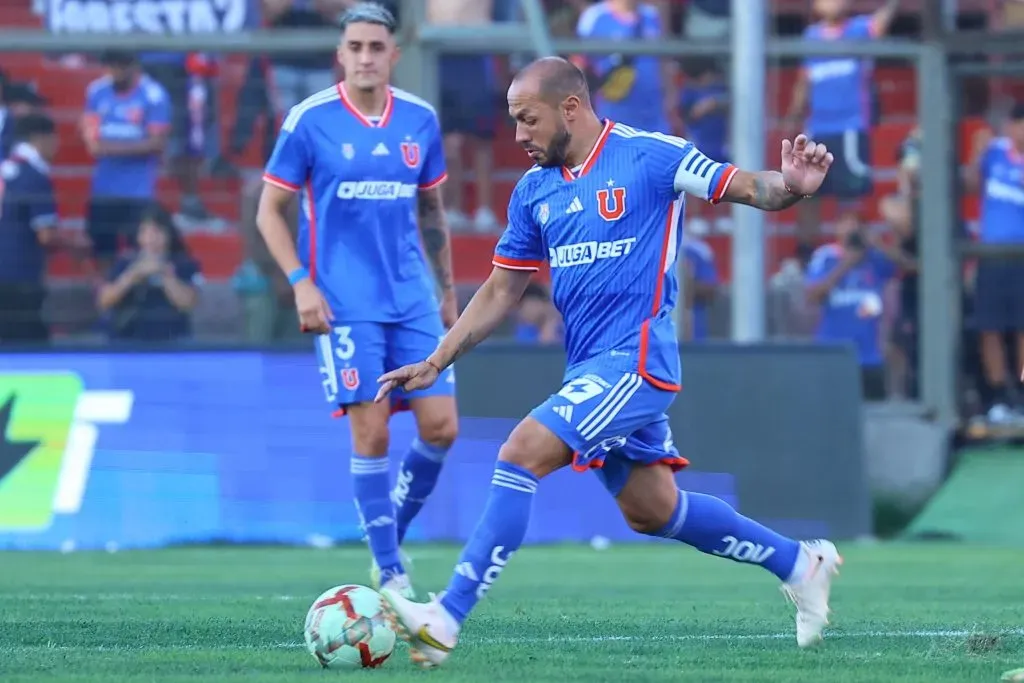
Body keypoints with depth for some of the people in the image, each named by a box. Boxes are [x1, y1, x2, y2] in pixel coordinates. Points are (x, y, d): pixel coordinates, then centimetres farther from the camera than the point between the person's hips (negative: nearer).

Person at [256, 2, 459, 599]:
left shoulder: (421, 121, 6)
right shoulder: (310, 121, -5)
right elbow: (270, 212, 1)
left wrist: (448, 291, 18)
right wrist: (301, 283, -10)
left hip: (412, 299, 4)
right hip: (346, 304, -4)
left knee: (441, 427, -3)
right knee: (372, 433, -8)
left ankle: (392, 537, 19)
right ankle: (390, 573, 1)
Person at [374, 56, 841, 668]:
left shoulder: (650, 156, -8)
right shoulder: (534, 190, 11)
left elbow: (744, 187, -8)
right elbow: (501, 292, 17)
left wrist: (790, 185, -31)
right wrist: (434, 365, 11)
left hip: (634, 360, -8)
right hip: (591, 368, 8)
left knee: (520, 455, -21)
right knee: (652, 512, 14)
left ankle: (446, 621, -23)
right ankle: (801, 565, 32)